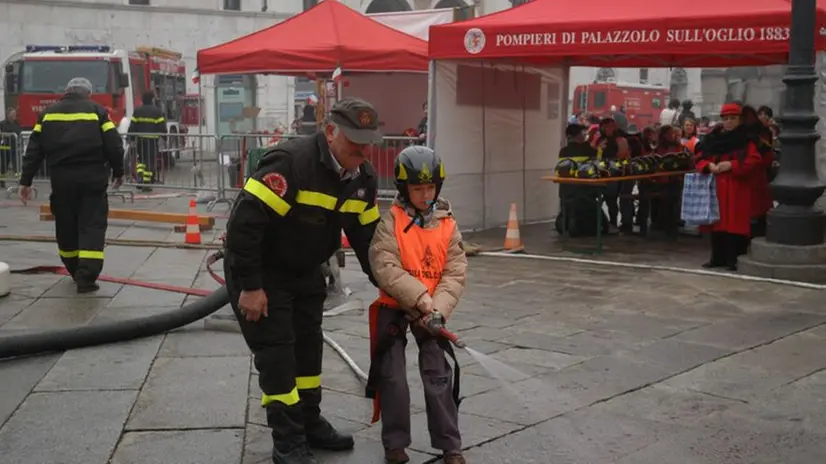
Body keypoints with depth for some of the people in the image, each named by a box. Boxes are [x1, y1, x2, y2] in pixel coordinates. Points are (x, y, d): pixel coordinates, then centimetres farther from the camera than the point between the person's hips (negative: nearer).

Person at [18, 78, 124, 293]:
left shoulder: (48, 113, 10)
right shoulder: (97, 111, 3)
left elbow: (34, 149, 6)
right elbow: (113, 145, -2)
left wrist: (25, 181, 8)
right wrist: (118, 172, 12)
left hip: (61, 180, 3)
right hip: (92, 178, -3)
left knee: (66, 226, 17)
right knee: (92, 226, -1)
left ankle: (76, 271, 28)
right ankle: (86, 277, -10)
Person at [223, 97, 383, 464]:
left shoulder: (364, 178, -6)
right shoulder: (290, 161, -31)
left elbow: (366, 236, 7)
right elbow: (245, 221, -31)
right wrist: (250, 286, -26)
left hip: (305, 272, 8)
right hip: (259, 271, -8)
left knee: (309, 346, 16)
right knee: (276, 353, -5)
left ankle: (311, 423, 33)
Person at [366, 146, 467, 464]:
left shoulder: (448, 224, -2)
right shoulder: (390, 222, -9)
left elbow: (455, 274, -6)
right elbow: (385, 268, -18)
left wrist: (438, 309, -19)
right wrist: (419, 297, -24)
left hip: (431, 311, 2)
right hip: (393, 309, -2)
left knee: (439, 377, 4)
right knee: (393, 379, 5)